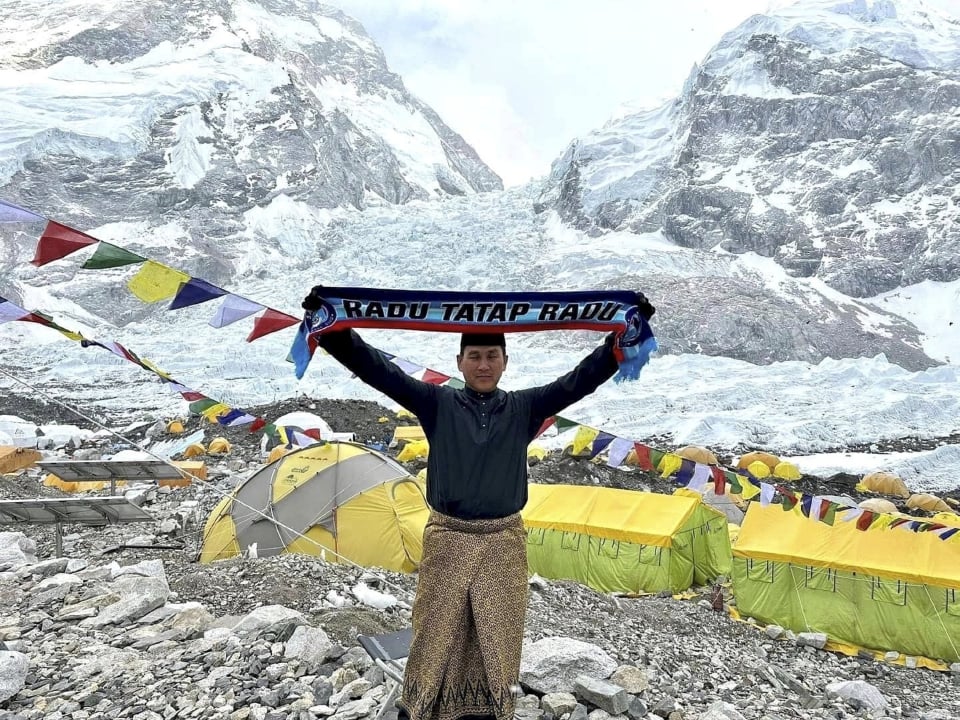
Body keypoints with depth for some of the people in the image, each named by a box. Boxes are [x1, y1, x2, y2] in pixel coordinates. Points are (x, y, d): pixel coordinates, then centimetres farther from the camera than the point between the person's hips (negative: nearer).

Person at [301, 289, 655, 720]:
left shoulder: (524, 408, 1)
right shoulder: (437, 404, -2)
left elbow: (581, 378, -6)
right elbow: (379, 370, -10)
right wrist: (331, 330, -21)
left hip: (503, 542, 1)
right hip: (446, 540, -1)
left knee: (498, 637, 10)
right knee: (435, 634, 9)